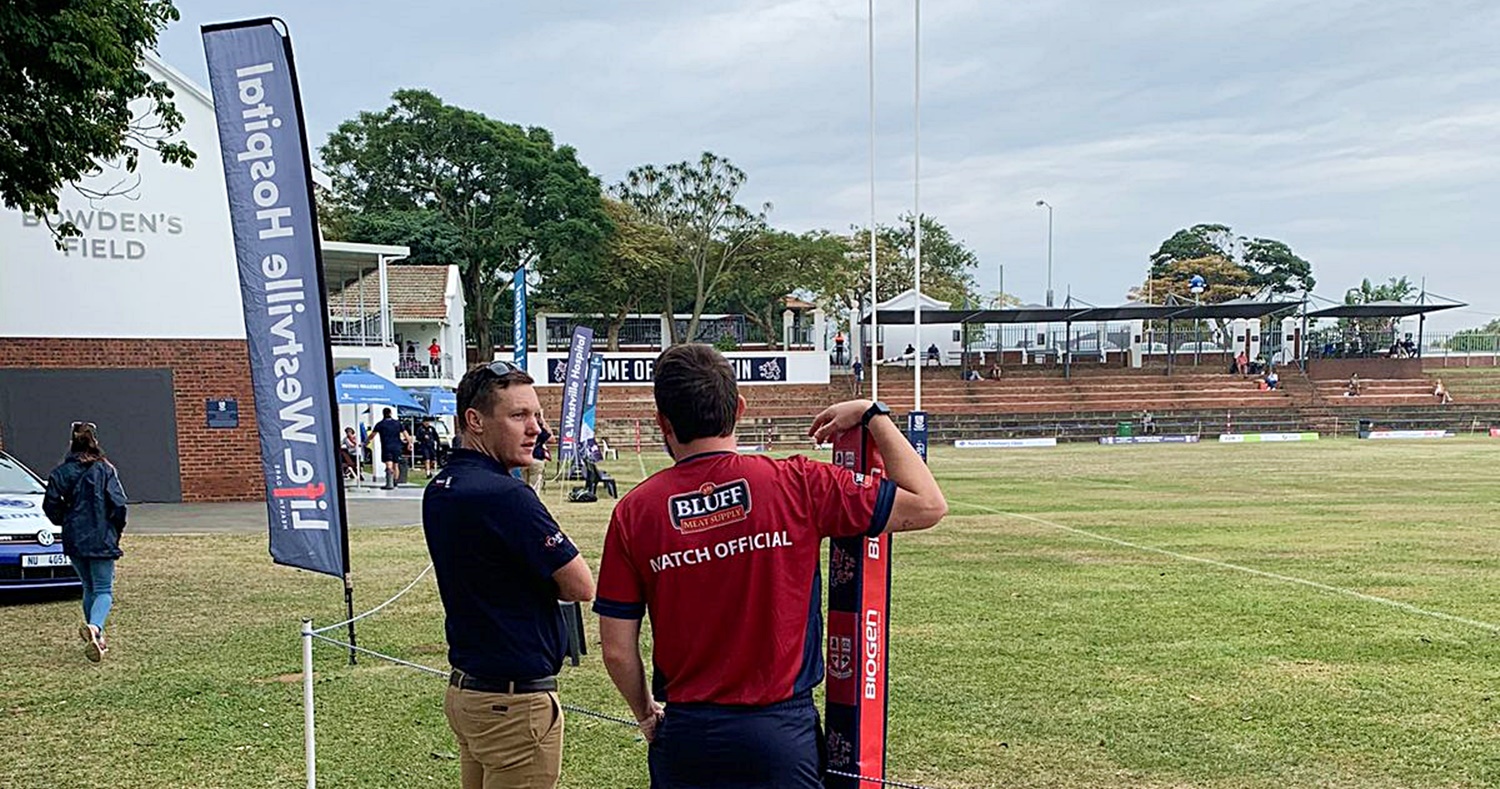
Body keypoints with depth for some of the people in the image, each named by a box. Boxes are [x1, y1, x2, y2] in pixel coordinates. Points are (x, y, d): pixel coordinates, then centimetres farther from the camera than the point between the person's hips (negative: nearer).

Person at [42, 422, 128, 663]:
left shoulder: (61, 472, 2)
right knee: (104, 590, -2)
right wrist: (117, 530, 6)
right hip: (101, 540, -3)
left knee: (89, 588, 18)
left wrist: (65, 523, 17)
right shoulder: (105, 469, -5)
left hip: (73, 540, 3)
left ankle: (96, 638, 21)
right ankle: (94, 627, -29)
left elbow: (50, 504, -1)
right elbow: (118, 504, -10)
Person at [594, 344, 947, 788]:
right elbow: (928, 505, -5)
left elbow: (617, 651, -3)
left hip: (684, 736, 1)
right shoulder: (796, 485, -10)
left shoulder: (634, 511, -6)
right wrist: (872, 415, 4)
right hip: (782, 731, -1)